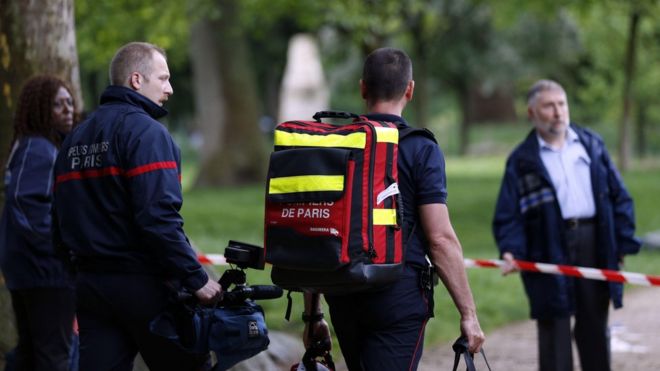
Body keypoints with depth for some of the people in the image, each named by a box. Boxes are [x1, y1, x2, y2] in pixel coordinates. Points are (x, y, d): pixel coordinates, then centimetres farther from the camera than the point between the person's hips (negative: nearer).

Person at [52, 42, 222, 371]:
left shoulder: (75, 138, 15)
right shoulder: (147, 132, -11)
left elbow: (62, 220, 16)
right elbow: (159, 217, -22)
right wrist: (196, 279, -19)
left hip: (90, 282, 7)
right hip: (142, 283, -7)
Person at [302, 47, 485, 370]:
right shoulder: (421, 150, -7)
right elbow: (440, 239, -12)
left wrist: (312, 314, 16)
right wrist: (468, 314, -7)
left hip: (342, 297, 5)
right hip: (400, 295, -5)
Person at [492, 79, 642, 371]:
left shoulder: (591, 144, 10)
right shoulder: (522, 160, 1)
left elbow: (619, 196, 11)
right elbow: (508, 215, -3)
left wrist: (624, 243, 3)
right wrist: (510, 251, -20)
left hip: (595, 245, 3)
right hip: (549, 251, -3)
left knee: (594, 327, 12)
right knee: (554, 328, -1)